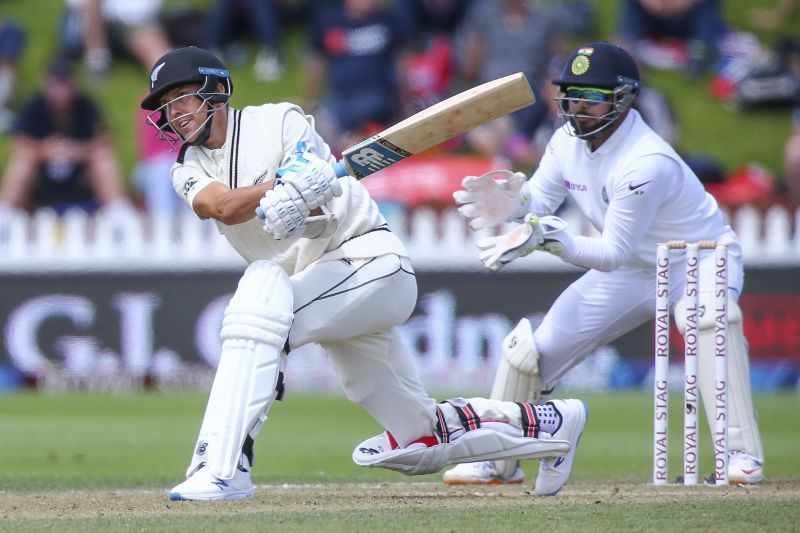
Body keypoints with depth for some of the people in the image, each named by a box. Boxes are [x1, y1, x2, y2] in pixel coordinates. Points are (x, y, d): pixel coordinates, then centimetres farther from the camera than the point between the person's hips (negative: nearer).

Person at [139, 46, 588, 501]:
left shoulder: (280, 122, -7)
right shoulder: (190, 169, 7)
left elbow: (317, 211, -20)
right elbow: (222, 206, -17)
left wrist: (295, 204, -44)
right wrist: (281, 186, -36)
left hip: (368, 259, -8)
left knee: (262, 299, -34)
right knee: (421, 436, 11)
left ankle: (223, 466, -40)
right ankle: (547, 422, 29)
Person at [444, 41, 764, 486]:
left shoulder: (646, 163, -33)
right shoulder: (569, 139, -10)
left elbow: (613, 253, -32)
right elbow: (538, 199, -4)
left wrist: (551, 240, -46)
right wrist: (514, 204, -27)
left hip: (698, 259, -7)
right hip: (630, 270, 7)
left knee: (708, 315, -41)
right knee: (531, 349, 0)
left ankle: (742, 454, -40)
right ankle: (497, 460, 21)